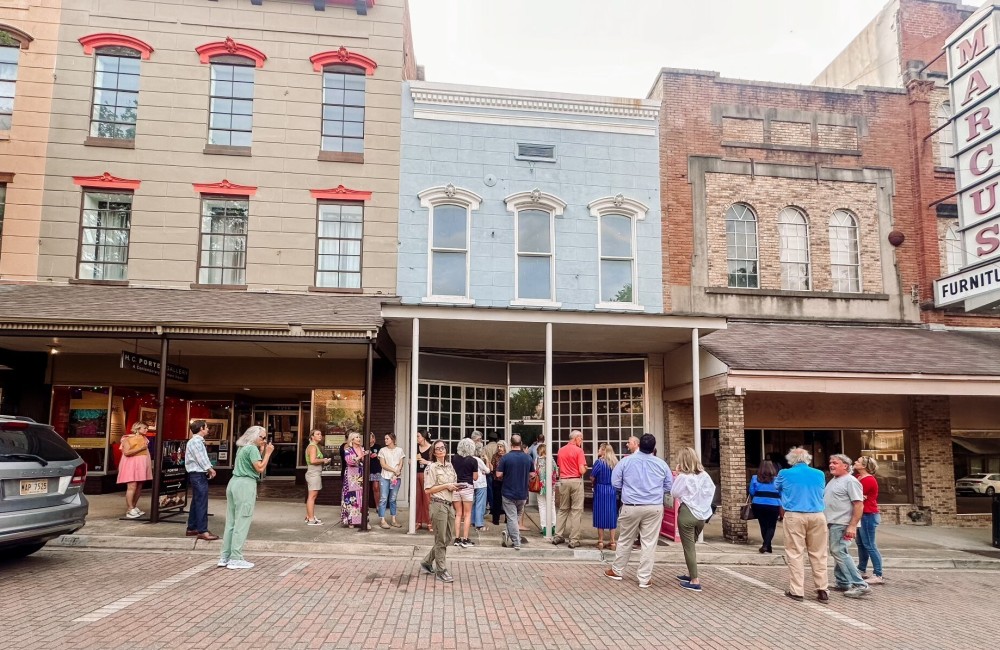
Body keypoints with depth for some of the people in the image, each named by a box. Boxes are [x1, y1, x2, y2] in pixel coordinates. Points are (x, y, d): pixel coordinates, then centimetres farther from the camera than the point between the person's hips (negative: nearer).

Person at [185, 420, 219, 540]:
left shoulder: (198, 441, 16)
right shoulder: (195, 441, -15)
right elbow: (201, 459, -18)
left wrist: (210, 469, 4)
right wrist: (210, 469, -6)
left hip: (198, 474, 11)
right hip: (198, 475, -11)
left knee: (196, 502, 15)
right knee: (201, 503, -10)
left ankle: (191, 528, 21)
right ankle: (202, 531, -9)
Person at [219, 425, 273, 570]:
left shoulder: (242, 448, 18)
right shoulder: (252, 449, -10)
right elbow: (260, 468, -15)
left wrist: (262, 451, 16)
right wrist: (267, 453, -7)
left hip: (234, 482, 10)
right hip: (245, 484, -10)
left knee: (231, 522, 11)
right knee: (242, 523, -5)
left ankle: (225, 557, 15)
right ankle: (236, 559, -4)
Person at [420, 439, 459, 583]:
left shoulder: (450, 466, 14)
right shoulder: (432, 467, -7)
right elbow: (428, 490, -11)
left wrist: (455, 487, 4)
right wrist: (446, 486, -14)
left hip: (448, 505, 8)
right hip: (438, 505, -8)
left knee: (447, 537, 12)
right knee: (441, 539, 0)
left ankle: (427, 562, 27)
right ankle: (441, 570, 10)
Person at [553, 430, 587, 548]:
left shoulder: (561, 450, 8)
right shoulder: (578, 450, -9)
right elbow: (582, 470, -13)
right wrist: (585, 468, 8)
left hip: (563, 481, 5)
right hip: (576, 481, -5)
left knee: (563, 509, 16)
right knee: (576, 511, 1)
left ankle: (558, 536, 18)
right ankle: (574, 540, 0)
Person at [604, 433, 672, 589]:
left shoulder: (626, 461, -5)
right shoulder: (661, 464, -1)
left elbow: (615, 483, 0)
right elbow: (669, 486, 8)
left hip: (631, 507, 0)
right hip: (654, 508, 0)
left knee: (625, 540, 14)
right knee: (649, 543, 5)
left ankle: (616, 571, 28)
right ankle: (644, 578, 8)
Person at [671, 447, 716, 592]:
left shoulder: (683, 477, -15)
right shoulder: (705, 475, 1)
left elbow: (674, 493, -4)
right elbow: (711, 490, 8)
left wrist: (677, 476, -2)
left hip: (687, 514, -6)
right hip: (701, 514, 6)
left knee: (689, 547, 2)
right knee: (691, 545, 22)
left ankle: (695, 581, 2)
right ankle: (691, 574, 32)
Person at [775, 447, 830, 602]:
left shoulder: (785, 474, 0)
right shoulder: (819, 474, 7)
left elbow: (777, 488, 20)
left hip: (794, 517, -3)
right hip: (817, 516, 3)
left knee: (795, 554, 2)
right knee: (818, 554, 9)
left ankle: (797, 591, 3)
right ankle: (823, 590, 13)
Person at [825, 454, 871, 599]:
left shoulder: (850, 481, -12)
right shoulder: (833, 481, 17)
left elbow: (859, 505, -18)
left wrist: (852, 526, -24)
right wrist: (825, 521, 20)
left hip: (841, 524, -10)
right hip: (832, 523, 10)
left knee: (839, 553, -14)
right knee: (838, 553, 14)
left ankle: (860, 586, -12)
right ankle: (843, 583, 22)